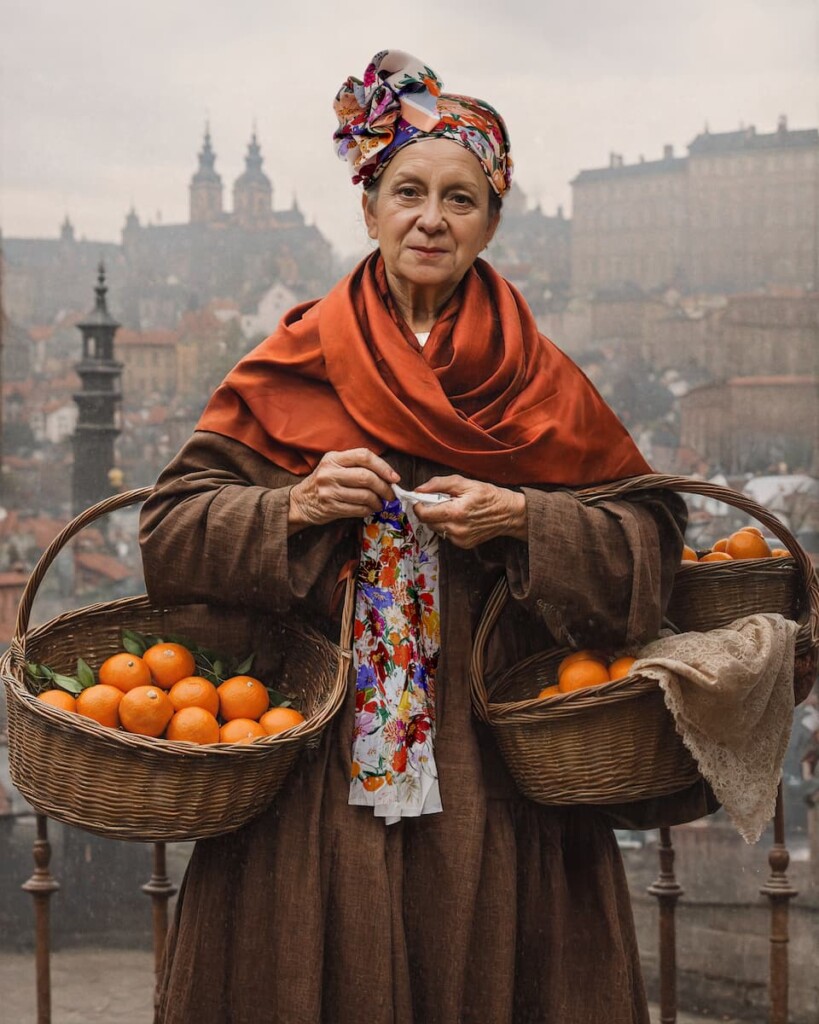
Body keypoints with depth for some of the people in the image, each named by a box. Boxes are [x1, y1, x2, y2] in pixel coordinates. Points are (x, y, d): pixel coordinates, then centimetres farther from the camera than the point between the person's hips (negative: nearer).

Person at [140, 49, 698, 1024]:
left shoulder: (539, 383, 5)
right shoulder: (298, 366, 4)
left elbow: (649, 541, 1)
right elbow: (170, 528, 0)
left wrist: (521, 520, -14)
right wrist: (295, 507, -16)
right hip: (318, 773, 0)